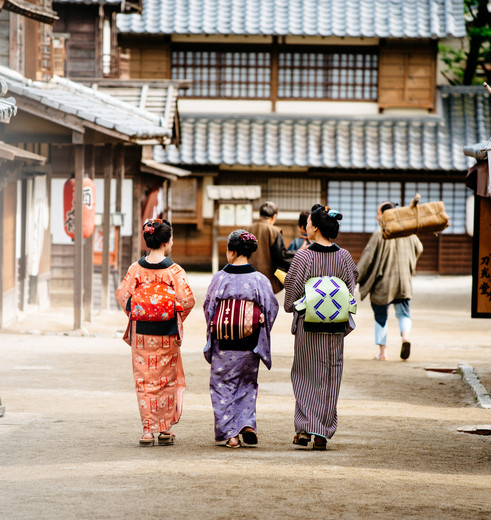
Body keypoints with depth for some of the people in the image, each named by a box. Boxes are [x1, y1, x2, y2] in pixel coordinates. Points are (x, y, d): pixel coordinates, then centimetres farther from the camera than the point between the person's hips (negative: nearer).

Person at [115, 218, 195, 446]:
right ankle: (165, 430, 12)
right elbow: (187, 300, -13)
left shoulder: (137, 268, -3)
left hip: (141, 333, 2)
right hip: (167, 334, -2)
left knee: (144, 381, 7)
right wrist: (177, 319, 5)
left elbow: (122, 295, -4)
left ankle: (147, 430, 3)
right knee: (167, 380, 10)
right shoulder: (174, 270, -10)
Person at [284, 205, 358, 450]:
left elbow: (292, 292, -6)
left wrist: (291, 306, 13)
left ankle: (304, 428, -1)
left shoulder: (303, 257, -12)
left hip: (307, 325, -2)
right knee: (329, 378, 9)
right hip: (335, 327, 2)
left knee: (305, 375, 11)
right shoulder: (343, 257, -3)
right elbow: (351, 289, 4)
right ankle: (322, 434, 9)